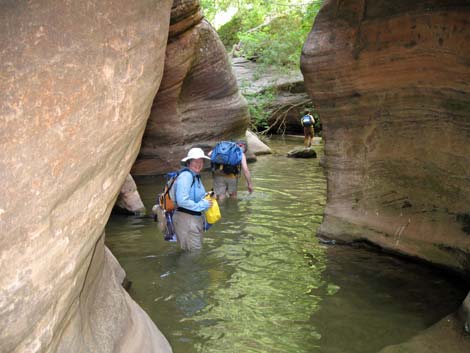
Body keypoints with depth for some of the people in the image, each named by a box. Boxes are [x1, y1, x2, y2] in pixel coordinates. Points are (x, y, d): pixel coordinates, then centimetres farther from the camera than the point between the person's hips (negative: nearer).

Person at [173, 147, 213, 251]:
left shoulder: (196, 176, 12)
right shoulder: (185, 176, -19)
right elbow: (182, 201, -27)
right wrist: (202, 205, -17)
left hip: (197, 218, 10)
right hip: (185, 218, -10)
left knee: (198, 250, 20)